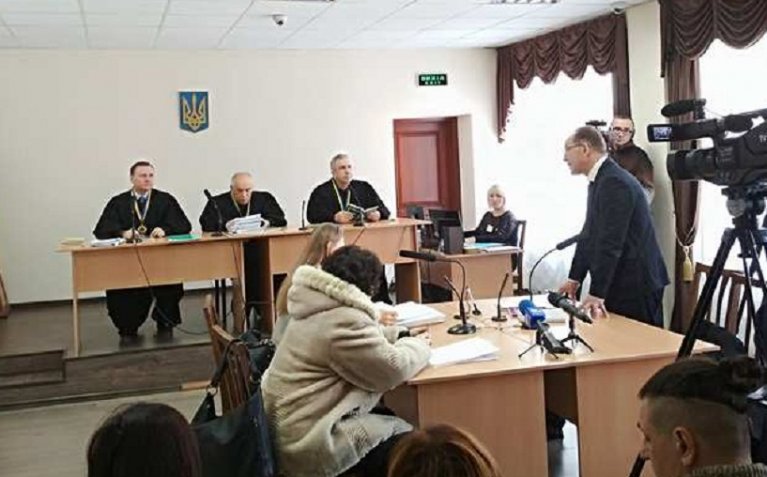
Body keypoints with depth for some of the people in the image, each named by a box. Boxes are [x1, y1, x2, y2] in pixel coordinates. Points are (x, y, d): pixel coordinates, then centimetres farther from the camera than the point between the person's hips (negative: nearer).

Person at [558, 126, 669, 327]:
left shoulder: (614, 182, -19)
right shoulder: (600, 180, 12)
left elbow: (610, 243, -23)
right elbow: (589, 234, 18)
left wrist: (597, 293, -23)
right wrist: (575, 278, 18)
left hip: (636, 286, -9)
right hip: (619, 284, 9)